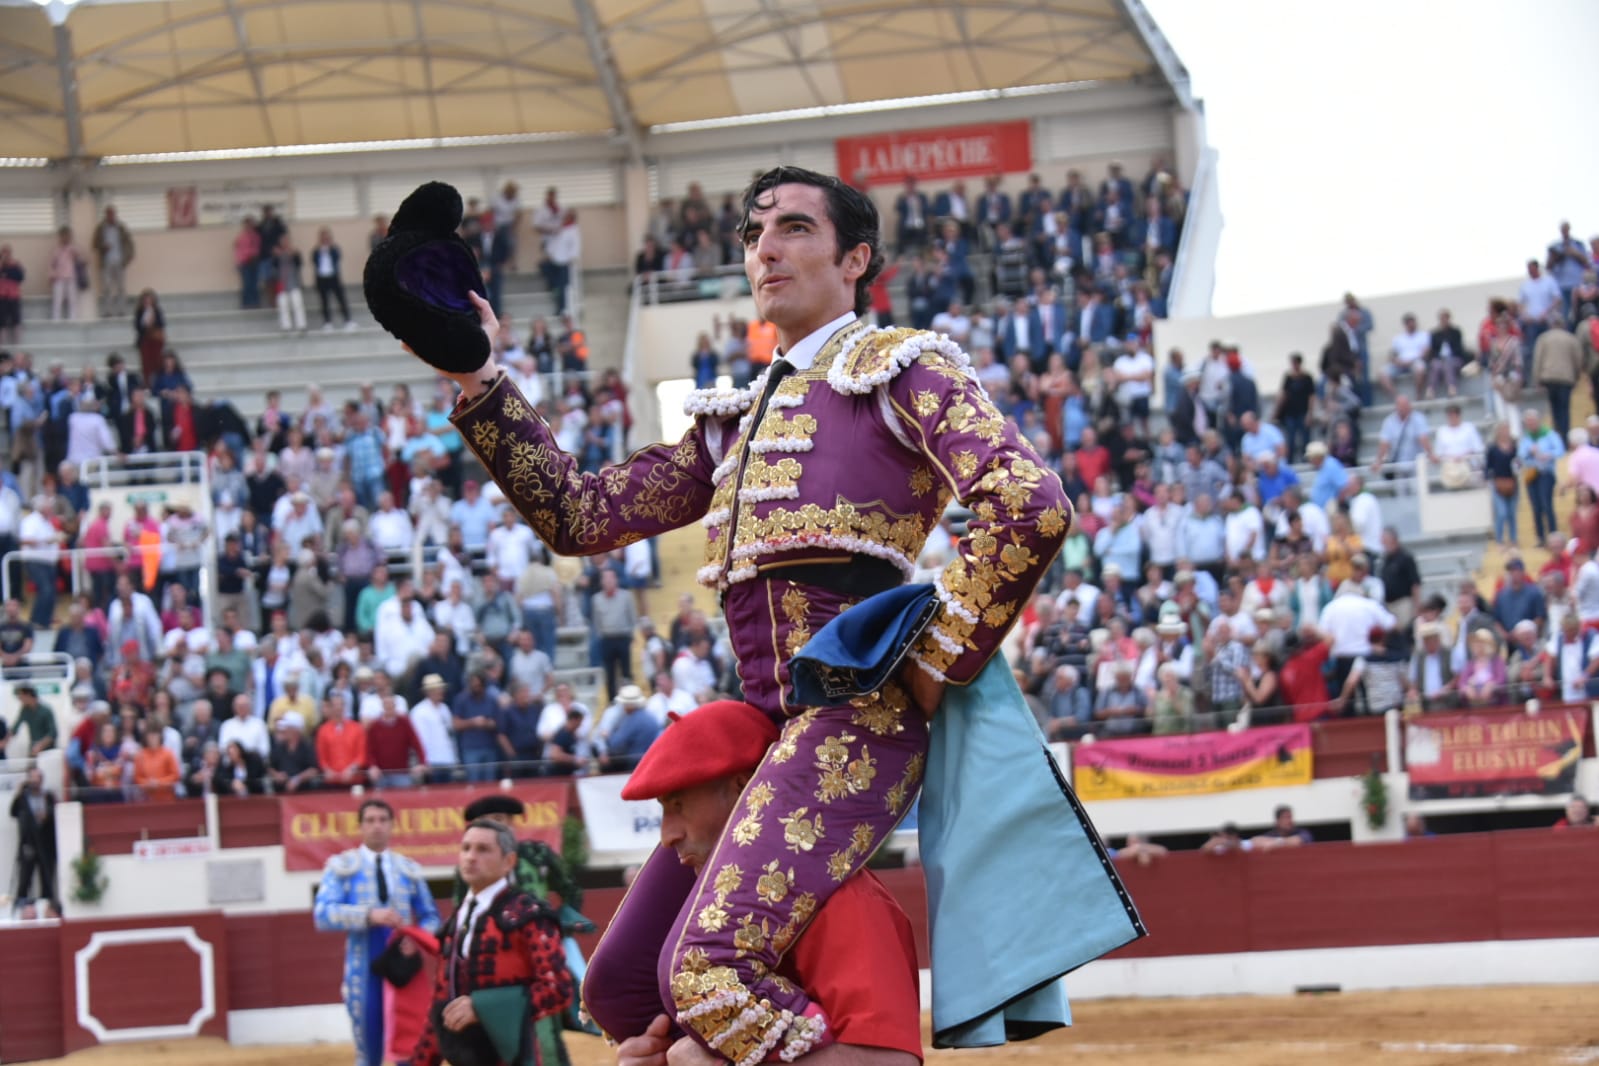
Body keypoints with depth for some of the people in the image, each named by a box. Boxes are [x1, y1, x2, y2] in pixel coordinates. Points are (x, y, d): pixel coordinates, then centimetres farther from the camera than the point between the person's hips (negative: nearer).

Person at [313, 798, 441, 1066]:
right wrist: (369, 915, -26)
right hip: (364, 973, -2)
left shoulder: (409, 870, 8)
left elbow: (431, 917, 13)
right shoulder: (341, 866, 1)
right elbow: (322, 914, -12)